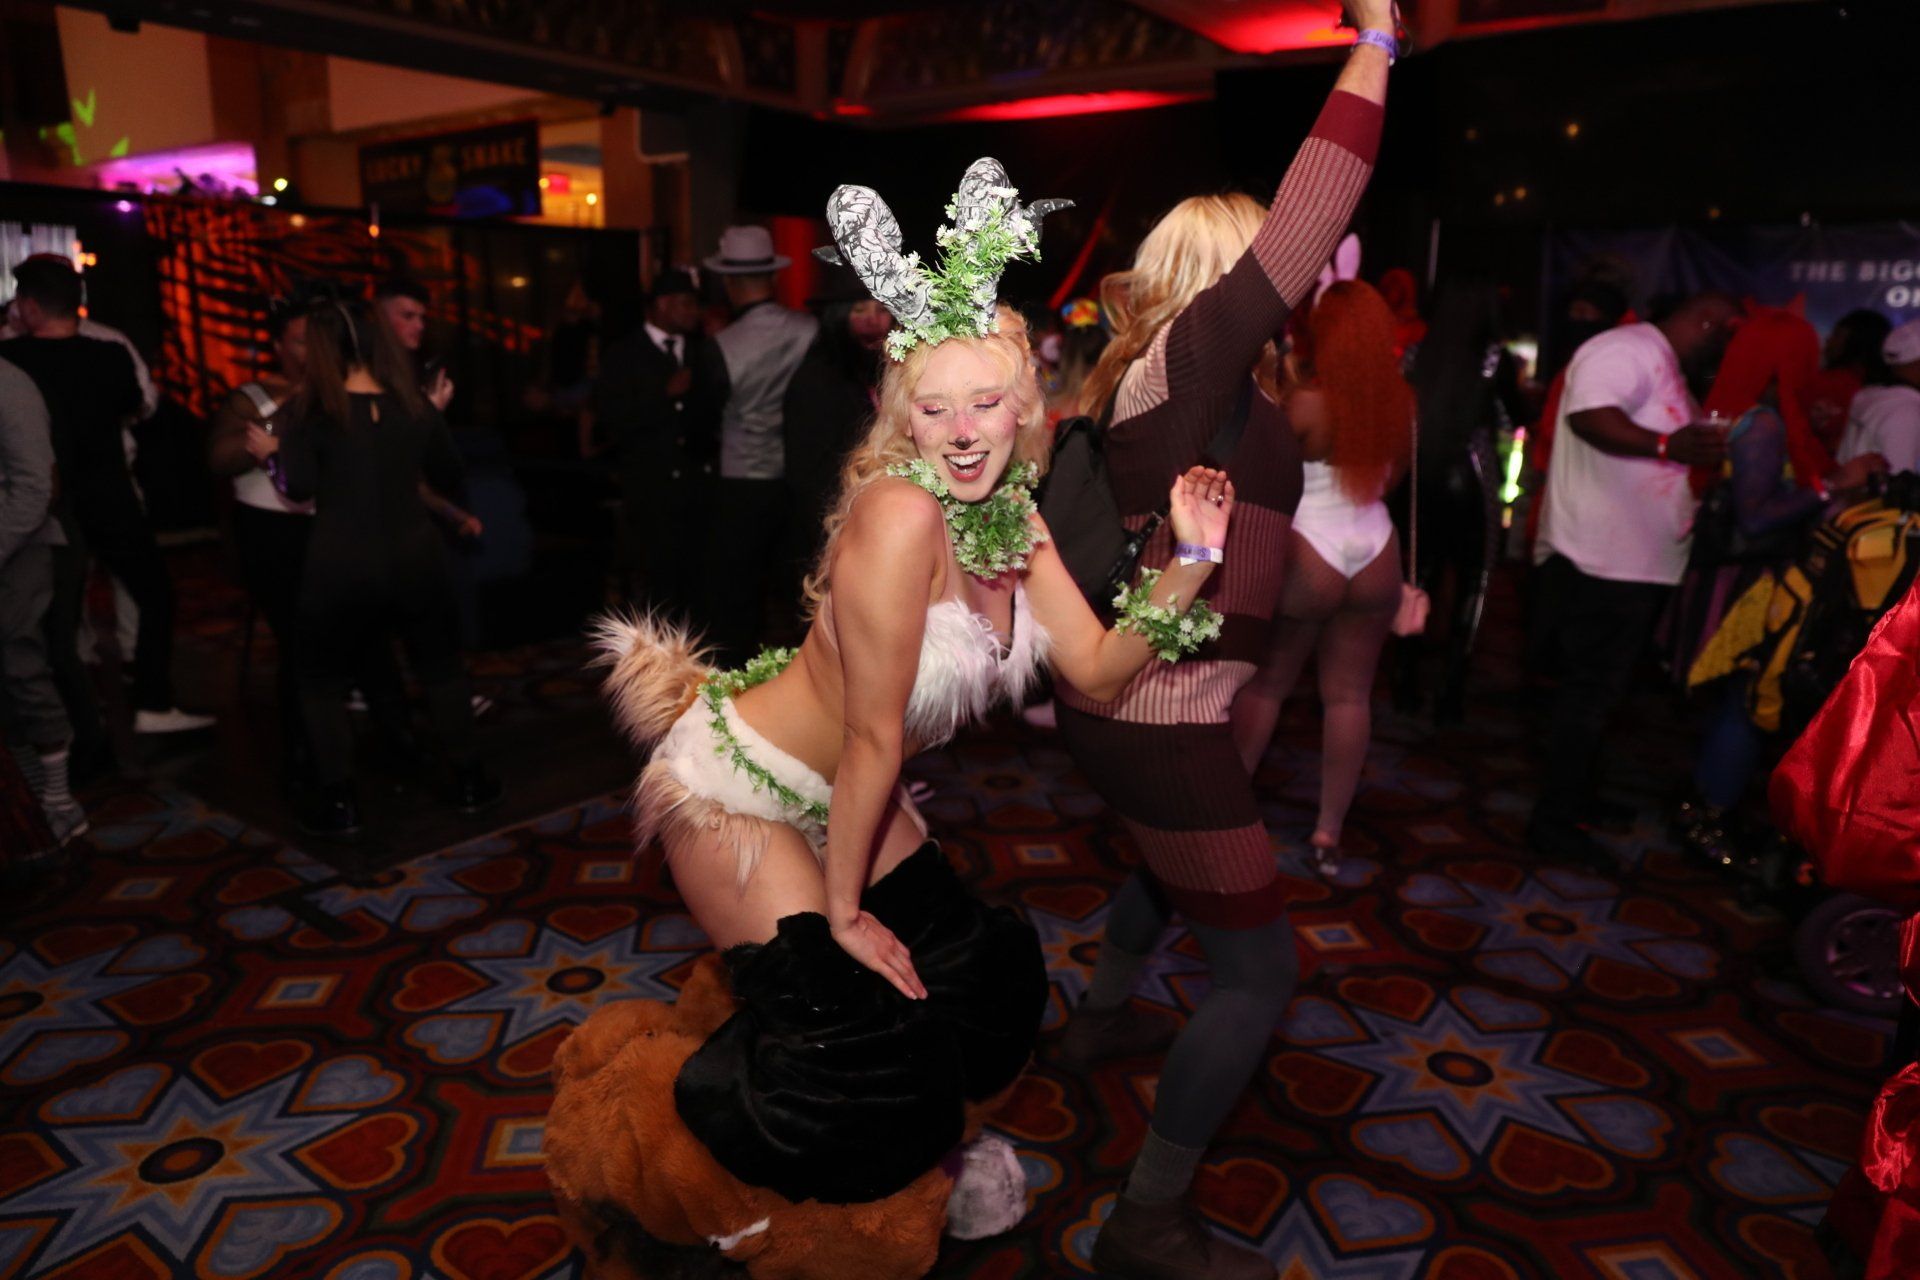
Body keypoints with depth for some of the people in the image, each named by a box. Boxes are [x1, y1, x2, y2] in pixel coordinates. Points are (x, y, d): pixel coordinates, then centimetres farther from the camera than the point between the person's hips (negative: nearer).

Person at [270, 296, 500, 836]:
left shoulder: (308, 411, -7)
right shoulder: (414, 405, 3)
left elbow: (299, 486, -19)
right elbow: (450, 479, 11)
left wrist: (281, 438, -3)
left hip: (341, 568, -3)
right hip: (415, 558, 3)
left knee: (322, 683, 14)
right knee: (442, 670, 18)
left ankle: (338, 802, 13)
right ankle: (468, 781, 22)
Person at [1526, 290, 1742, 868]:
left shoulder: (1668, 372, 23)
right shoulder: (1628, 349, -10)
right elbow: (1589, 415, -28)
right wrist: (1667, 446, -36)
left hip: (1639, 562, 11)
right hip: (1602, 560, -11)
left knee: (1596, 689, 17)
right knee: (1590, 692, -6)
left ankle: (1572, 798, 28)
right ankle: (1554, 820, 1)